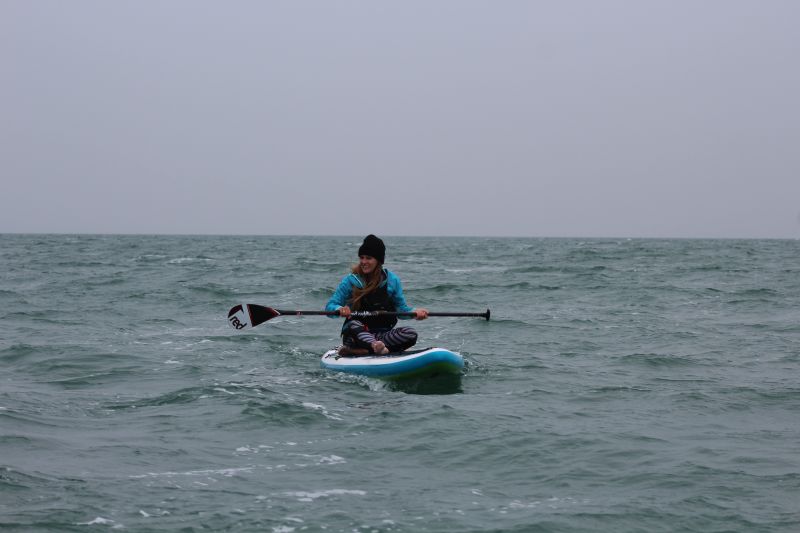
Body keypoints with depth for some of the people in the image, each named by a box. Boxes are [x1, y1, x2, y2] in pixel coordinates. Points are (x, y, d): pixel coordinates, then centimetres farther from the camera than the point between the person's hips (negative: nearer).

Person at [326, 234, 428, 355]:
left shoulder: (391, 280, 6)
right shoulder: (350, 281, 0)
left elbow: (401, 308, 9)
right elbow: (330, 306, -2)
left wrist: (415, 312, -13)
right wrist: (339, 309, -25)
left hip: (382, 335, 2)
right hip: (355, 335, -2)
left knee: (410, 334, -24)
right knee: (353, 324, -34)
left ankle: (360, 351, -38)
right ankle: (378, 347, -65)